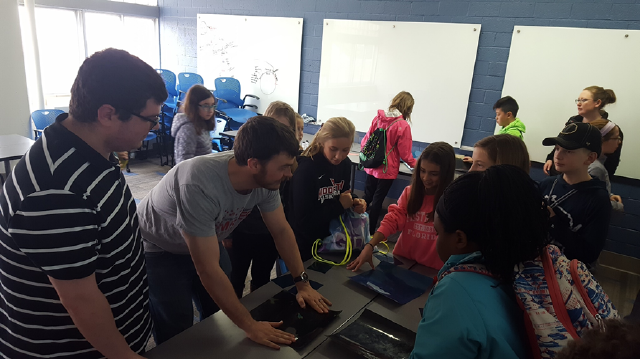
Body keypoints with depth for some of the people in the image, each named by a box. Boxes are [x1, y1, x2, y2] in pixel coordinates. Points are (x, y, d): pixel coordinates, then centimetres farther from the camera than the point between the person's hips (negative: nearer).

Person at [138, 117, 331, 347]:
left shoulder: (265, 178, -22)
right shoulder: (199, 186, -42)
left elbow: (281, 230, -7)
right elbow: (208, 269, -37)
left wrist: (302, 283, -10)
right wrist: (249, 325, -31)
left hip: (206, 243, 6)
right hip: (159, 251, -5)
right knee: (176, 336, 0)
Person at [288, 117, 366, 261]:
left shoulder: (345, 164, -6)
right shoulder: (306, 169, -26)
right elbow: (303, 221, -26)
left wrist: (354, 203, -12)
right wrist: (340, 205, -24)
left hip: (333, 240, 6)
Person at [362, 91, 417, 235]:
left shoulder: (378, 118, -2)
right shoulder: (403, 126, -16)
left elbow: (366, 140, 6)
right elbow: (405, 153, -11)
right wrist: (415, 164, 6)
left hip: (371, 167, 4)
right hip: (387, 170, -4)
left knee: (367, 197, 18)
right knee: (377, 201, 8)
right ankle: (370, 233, 18)